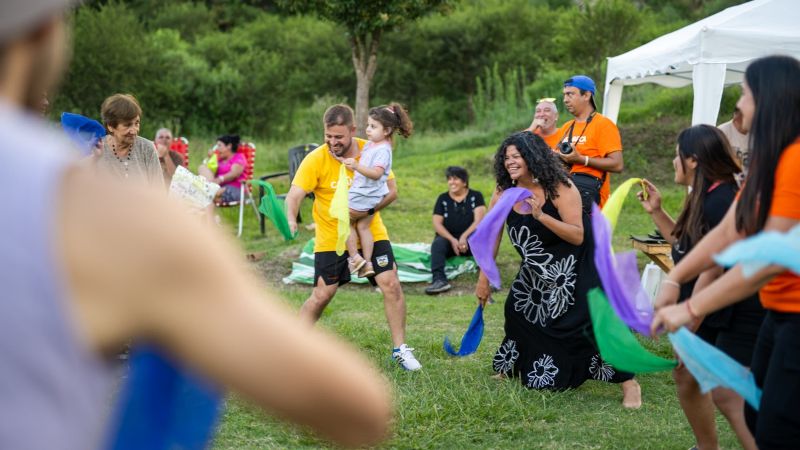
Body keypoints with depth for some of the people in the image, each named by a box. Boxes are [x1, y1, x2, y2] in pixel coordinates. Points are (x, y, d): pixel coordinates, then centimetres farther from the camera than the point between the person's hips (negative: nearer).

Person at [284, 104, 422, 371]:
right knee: (321, 296, -2)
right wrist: (291, 219, -44)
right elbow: (295, 195, -23)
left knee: (390, 284, -9)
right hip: (330, 239, -2)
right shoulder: (315, 160, -15)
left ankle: (400, 349, 4)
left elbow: (391, 190, -4)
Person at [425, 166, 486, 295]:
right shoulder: (443, 199, 9)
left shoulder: (475, 196, 5)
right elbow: (437, 224, 1)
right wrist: (452, 240, -16)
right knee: (437, 244, -32)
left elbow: (479, 220, -7)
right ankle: (439, 280, -49)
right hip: (448, 239, 1)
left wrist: (464, 237, -23)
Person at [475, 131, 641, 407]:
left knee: (590, 319, -18)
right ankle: (513, 368, 39)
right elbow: (492, 235, -2)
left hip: (575, 265, -6)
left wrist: (541, 216, -40)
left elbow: (578, 236, -29)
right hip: (538, 268, 6)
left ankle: (629, 383, -12)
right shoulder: (504, 193, -11)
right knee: (518, 310, 14)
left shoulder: (559, 188, -25)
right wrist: (484, 279, -1)